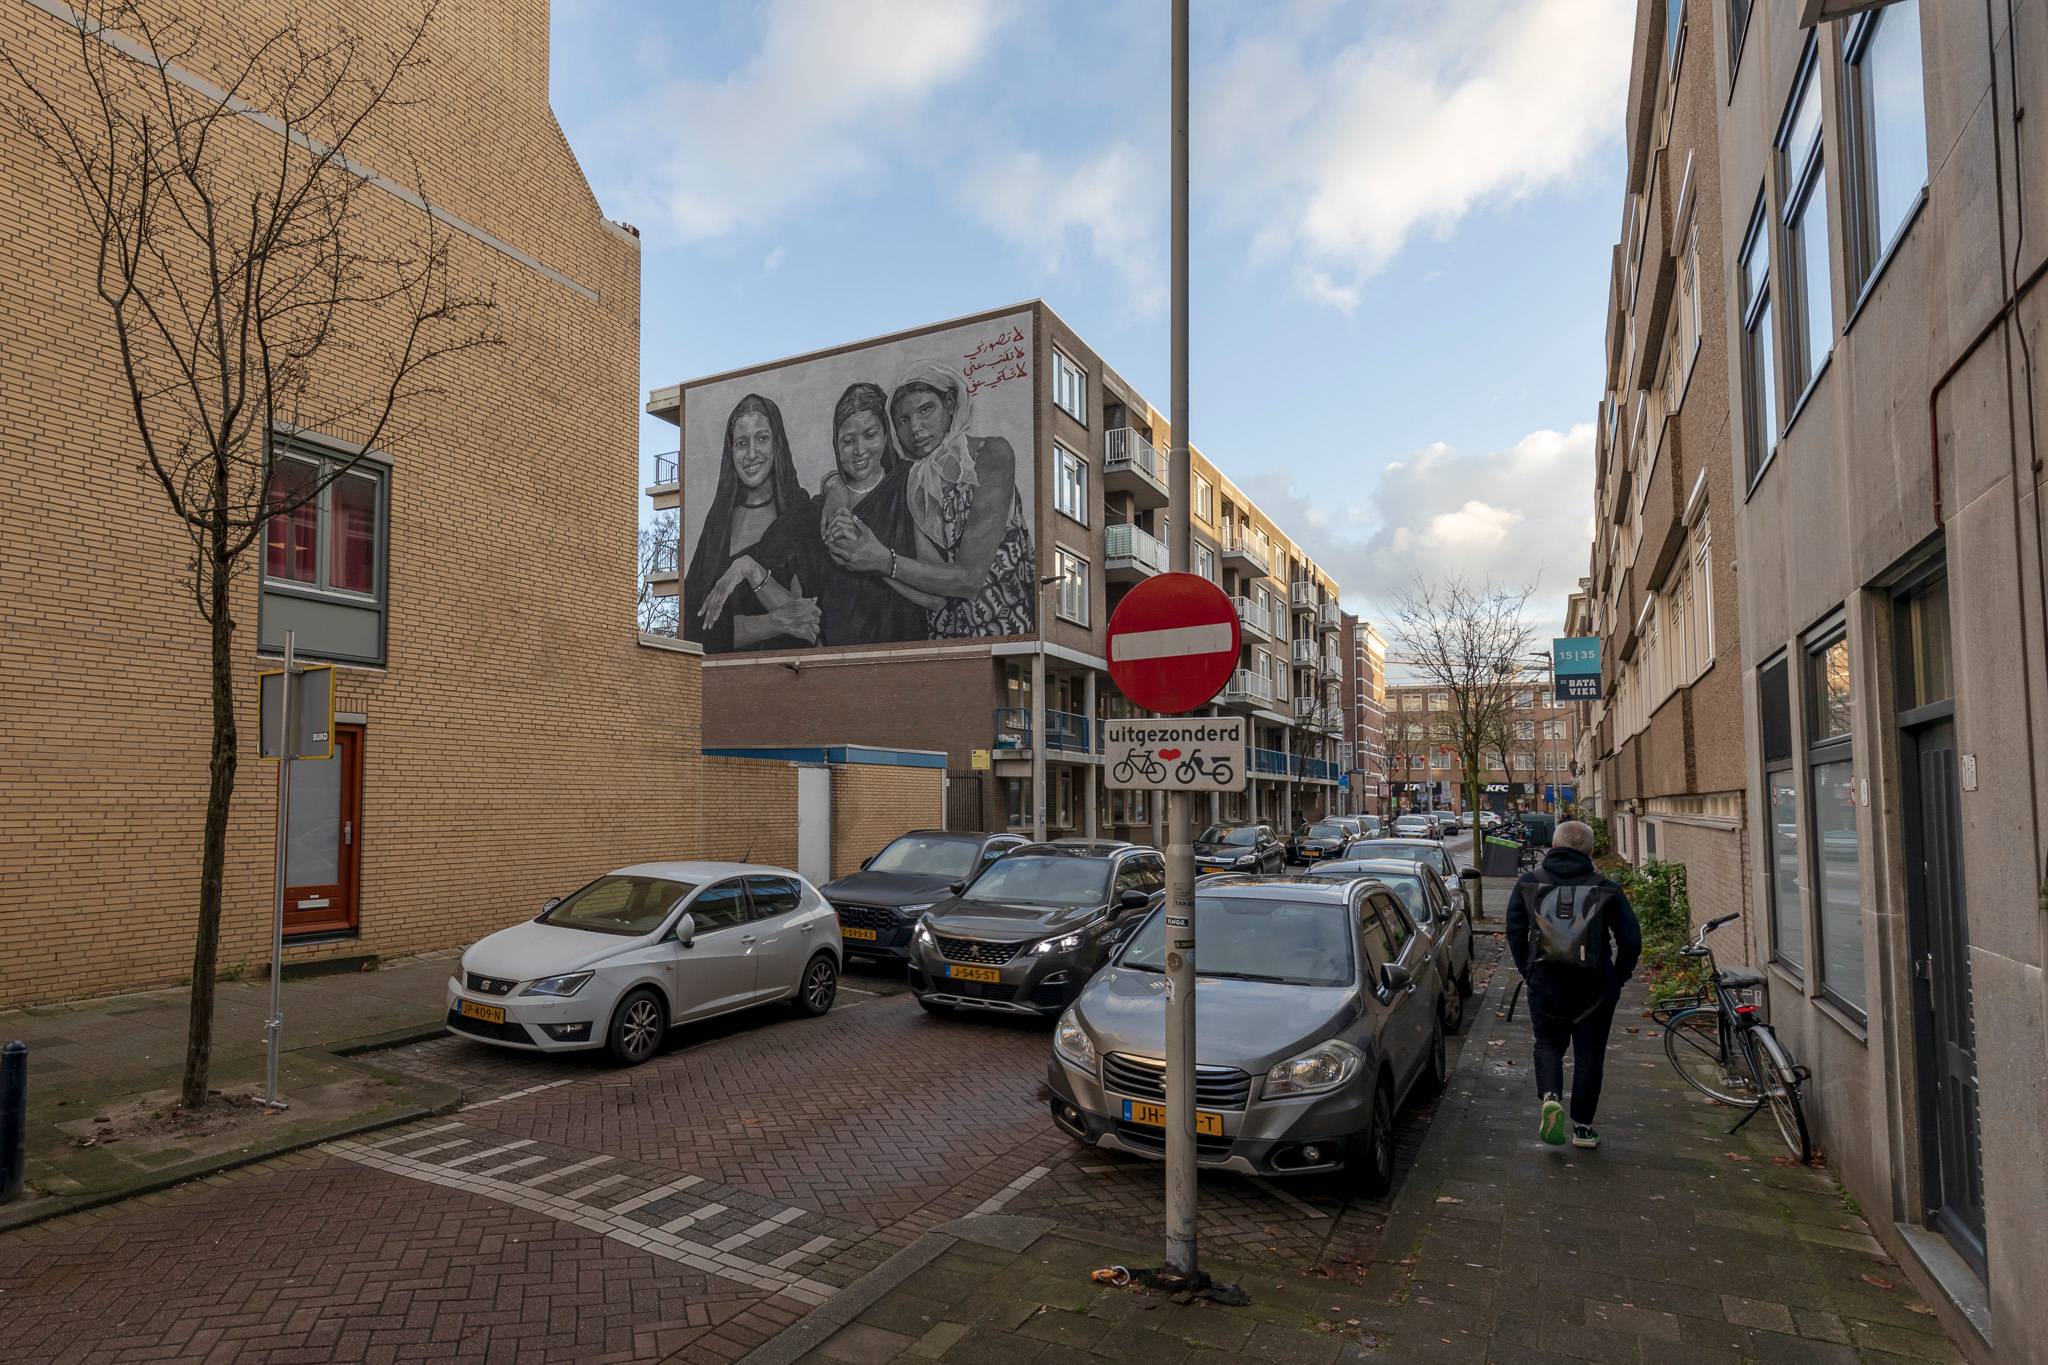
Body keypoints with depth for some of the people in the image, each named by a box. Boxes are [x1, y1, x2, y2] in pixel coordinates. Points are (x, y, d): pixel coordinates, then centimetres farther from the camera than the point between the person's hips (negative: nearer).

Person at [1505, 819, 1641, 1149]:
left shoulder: (1528, 883, 0)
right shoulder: (1606, 889, -2)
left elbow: (1515, 932, 2)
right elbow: (1631, 939, -2)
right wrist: (1616, 979, 9)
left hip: (1545, 983, 0)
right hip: (1594, 987, 0)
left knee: (1548, 1044, 17)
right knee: (1589, 1053, 13)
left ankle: (1550, 1097, -9)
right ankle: (1583, 1127, 17)